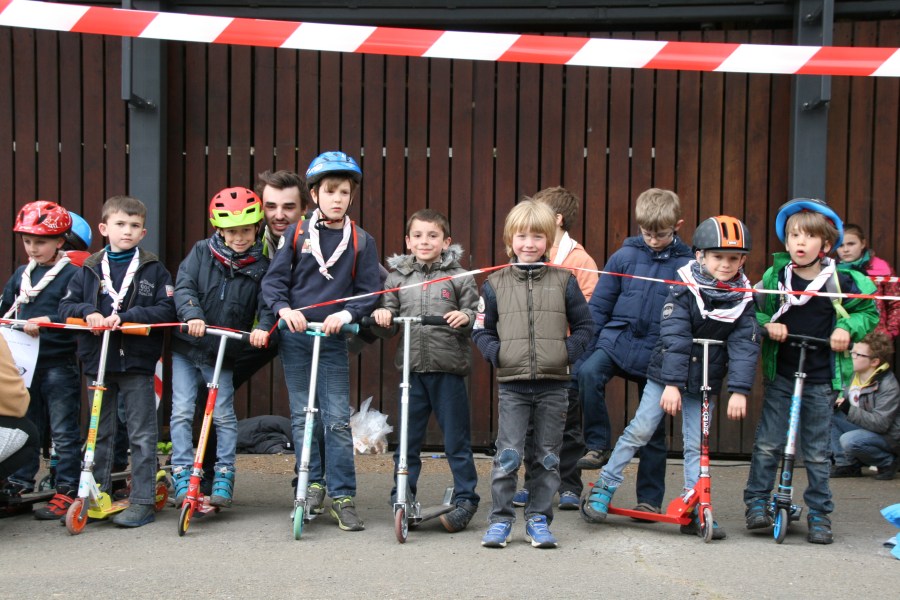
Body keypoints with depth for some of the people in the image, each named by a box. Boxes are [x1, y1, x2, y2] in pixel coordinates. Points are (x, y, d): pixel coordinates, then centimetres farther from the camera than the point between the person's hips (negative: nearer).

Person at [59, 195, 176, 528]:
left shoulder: (154, 270, 0)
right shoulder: (90, 269, 8)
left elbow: (166, 311, -8)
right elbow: (66, 305, 6)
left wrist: (126, 316, -18)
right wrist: (88, 311, -14)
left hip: (138, 362, -3)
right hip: (98, 361, 3)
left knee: (142, 435, 2)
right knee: (100, 434, 13)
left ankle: (142, 501, 7)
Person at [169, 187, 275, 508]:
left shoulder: (261, 266, -2)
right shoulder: (202, 252, 0)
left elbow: (266, 302, -8)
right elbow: (183, 286, -9)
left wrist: (262, 327, -29)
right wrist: (192, 314, -27)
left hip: (224, 353, -1)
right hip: (186, 346, 1)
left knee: (224, 415, 2)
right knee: (181, 412, 0)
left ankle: (224, 478, 15)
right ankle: (182, 477, 9)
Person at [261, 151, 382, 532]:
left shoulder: (361, 242, 3)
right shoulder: (296, 234, 4)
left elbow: (370, 291, 2)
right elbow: (273, 280, 3)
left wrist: (346, 314, -15)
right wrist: (283, 308, -15)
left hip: (334, 339, -1)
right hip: (295, 336, 1)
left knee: (338, 419, -4)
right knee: (302, 416, 7)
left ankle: (342, 497, 3)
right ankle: (312, 486, 19)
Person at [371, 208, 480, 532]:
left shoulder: (459, 277, 3)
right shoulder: (397, 277, 9)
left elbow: (476, 317, 3)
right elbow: (389, 317, 13)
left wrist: (466, 317, -18)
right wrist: (382, 315, -8)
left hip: (449, 369, -2)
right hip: (412, 368, 2)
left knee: (456, 439, 5)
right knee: (407, 439, 9)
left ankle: (465, 499, 16)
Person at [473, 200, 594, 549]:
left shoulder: (563, 281, 6)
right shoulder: (495, 284, 6)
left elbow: (584, 326, 11)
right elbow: (481, 330, 11)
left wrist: (568, 351, -6)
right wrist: (496, 352, -8)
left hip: (554, 384, 1)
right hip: (512, 385, -1)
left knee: (548, 458, 7)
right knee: (508, 455, -5)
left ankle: (539, 520, 18)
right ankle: (500, 520, 6)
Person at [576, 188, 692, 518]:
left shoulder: (686, 265, -2)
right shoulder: (624, 257, 0)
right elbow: (598, 305, 5)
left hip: (656, 354, 0)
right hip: (617, 339, 1)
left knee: (653, 429, 7)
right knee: (589, 373, -31)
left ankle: (650, 499, 21)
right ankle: (598, 446, -15)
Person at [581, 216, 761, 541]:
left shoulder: (744, 299, -3)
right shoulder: (685, 289, -12)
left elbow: (745, 347, -7)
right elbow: (675, 338, -18)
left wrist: (739, 390, -16)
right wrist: (672, 383, -24)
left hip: (703, 384, 3)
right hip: (666, 375, -2)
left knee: (696, 445, 5)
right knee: (638, 432, -3)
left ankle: (694, 511, 12)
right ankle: (603, 489, 10)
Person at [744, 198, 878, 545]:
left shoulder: (841, 282, -5)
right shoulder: (774, 277, -2)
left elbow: (869, 312, 10)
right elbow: (756, 312, 11)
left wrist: (847, 328, -8)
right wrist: (767, 324, -9)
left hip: (821, 379, -1)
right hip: (780, 376, 1)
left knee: (817, 453, 7)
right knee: (767, 444, -2)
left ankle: (819, 514, 18)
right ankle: (757, 502, 12)